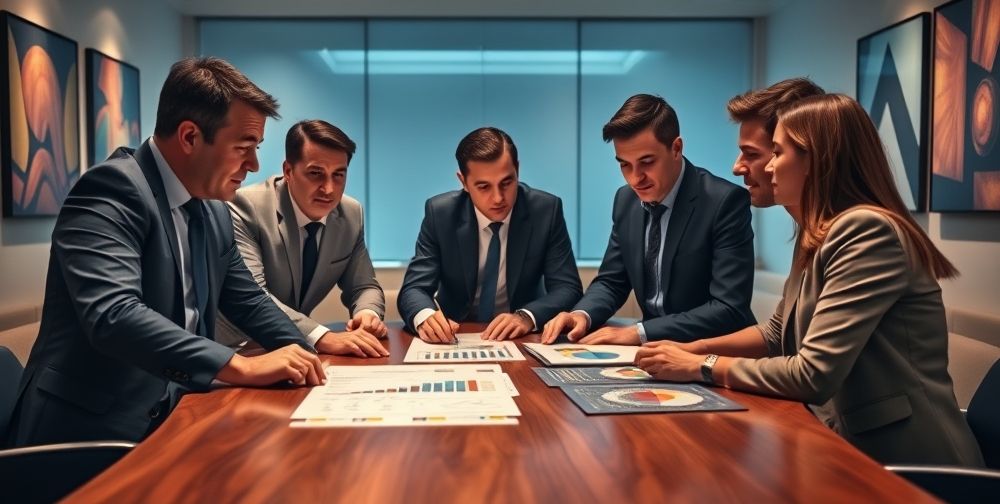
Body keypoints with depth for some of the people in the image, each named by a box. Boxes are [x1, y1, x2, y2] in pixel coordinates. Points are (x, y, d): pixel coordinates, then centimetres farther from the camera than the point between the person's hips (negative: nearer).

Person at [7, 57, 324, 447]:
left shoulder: (213, 210, 9)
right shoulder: (112, 188, -16)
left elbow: (248, 301, 19)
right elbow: (111, 315, -29)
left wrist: (306, 355, 3)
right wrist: (242, 366, -33)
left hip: (172, 418, 7)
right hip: (93, 432, -7)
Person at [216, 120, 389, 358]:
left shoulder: (351, 214, -2)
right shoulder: (246, 207, -18)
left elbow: (363, 286, 6)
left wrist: (368, 313, -18)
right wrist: (321, 337, -39)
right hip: (236, 349, -4)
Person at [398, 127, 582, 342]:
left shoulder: (546, 210, -10)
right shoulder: (440, 213, -9)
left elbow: (568, 288, -10)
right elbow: (414, 289, -11)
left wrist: (526, 317, -30)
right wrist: (425, 317, -35)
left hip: (522, 340, 0)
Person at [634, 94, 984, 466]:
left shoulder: (867, 231, -21)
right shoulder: (817, 237, 9)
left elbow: (814, 375, -26)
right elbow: (778, 333, 19)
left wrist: (701, 367, -14)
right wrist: (693, 349, 3)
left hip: (902, 458, -7)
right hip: (852, 442, 8)